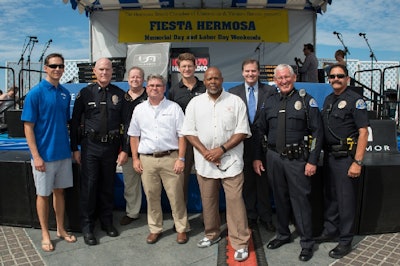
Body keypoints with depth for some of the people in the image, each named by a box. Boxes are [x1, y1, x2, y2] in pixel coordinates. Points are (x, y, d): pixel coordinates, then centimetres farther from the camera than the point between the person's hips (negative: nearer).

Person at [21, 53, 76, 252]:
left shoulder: (65, 93, 5)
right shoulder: (35, 93, -10)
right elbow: (28, 127, -11)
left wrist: (71, 147, 9)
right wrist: (36, 156, -15)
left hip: (63, 153, 5)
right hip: (44, 155, -5)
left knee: (59, 191, 15)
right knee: (43, 194, 9)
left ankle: (61, 229, 30)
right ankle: (45, 234, 24)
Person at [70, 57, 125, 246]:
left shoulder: (119, 94, 2)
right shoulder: (85, 93, -1)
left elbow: (125, 122, 3)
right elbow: (75, 121, 2)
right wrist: (75, 148, 0)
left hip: (111, 145, 2)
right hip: (90, 145, -1)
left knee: (108, 185, 14)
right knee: (89, 185, 2)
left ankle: (106, 221, 32)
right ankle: (87, 226, 19)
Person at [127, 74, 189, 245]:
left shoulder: (174, 108, 1)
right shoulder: (139, 109, 9)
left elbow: (182, 135, -2)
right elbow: (134, 136, 12)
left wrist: (181, 158, -8)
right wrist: (135, 158, 7)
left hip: (170, 158, -2)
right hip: (147, 159, 3)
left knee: (176, 196, 3)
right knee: (152, 197, 11)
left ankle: (181, 229, 19)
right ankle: (155, 229, 26)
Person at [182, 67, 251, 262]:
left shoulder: (236, 102, 0)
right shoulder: (195, 103, 4)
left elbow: (242, 131, -3)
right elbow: (189, 132, 2)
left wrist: (222, 149, -13)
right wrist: (206, 152, -10)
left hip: (231, 160, -2)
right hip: (204, 161, 2)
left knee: (235, 200, -2)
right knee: (208, 200, 13)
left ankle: (240, 243, 10)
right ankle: (212, 234, 33)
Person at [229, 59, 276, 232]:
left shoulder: (270, 91, 2)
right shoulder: (233, 92, 4)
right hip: (243, 144, 1)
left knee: (264, 181, 9)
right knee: (247, 182, 11)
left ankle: (265, 217, 25)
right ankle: (250, 216, 26)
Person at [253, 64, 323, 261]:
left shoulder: (306, 99, -3)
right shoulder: (269, 101, 8)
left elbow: (317, 132, -5)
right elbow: (260, 130, 12)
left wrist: (313, 161, -10)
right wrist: (257, 157, 8)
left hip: (297, 159, -4)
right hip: (274, 158, 4)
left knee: (300, 200, 3)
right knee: (280, 198, 16)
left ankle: (306, 243, 20)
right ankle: (283, 234, 35)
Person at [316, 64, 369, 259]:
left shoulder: (355, 100, -10)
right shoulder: (328, 99, 12)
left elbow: (363, 132, -14)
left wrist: (358, 162, -19)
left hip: (345, 157, -7)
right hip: (329, 155, 7)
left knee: (345, 199, 3)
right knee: (329, 196, 17)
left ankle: (345, 241, 17)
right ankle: (330, 231, 33)